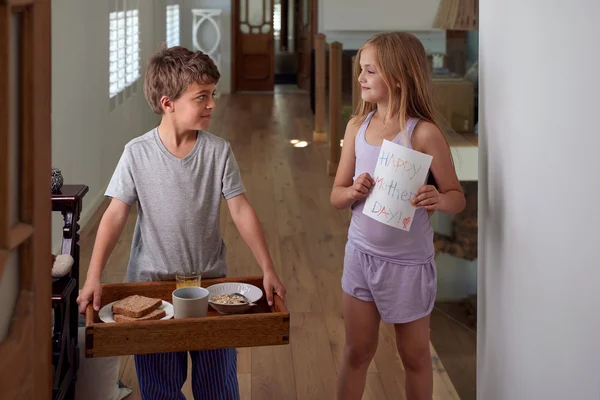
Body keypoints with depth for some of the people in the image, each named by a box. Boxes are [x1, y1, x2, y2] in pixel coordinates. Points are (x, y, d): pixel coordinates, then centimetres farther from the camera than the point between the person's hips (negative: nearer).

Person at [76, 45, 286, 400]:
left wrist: (268, 269, -12)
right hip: (152, 283, -1)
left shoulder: (219, 151, -7)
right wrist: (93, 278, -16)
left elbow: (241, 210, -6)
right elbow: (116, 215, -9)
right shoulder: (138, 154, -9)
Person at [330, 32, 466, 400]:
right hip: (361, 253, 4)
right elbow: (336, 196, 5)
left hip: (408, 262, -4)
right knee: (357, 351, 16)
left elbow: (458, 197, -9)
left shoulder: (423, 133, -16)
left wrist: (439, 200, -32)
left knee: (415, 355, 14)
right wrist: (353, 192, -17)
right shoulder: (357, 126, -1)